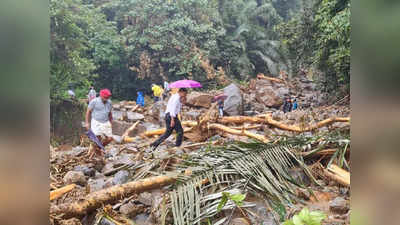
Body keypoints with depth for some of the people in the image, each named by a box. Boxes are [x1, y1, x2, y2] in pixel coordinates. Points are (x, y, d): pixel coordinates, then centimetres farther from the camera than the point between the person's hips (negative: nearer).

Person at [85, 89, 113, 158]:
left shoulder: (109, 102, 8)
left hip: (106, 123, 5)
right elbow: (88, 111, -3)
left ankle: (98, 148, 21)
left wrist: (111, 123, 20)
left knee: (109, 138, -3)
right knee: (97, 137, -18)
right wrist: (87, 123, -7)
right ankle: (92, 149, 4)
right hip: (96, 122, -5)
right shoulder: (94, 101, -6)